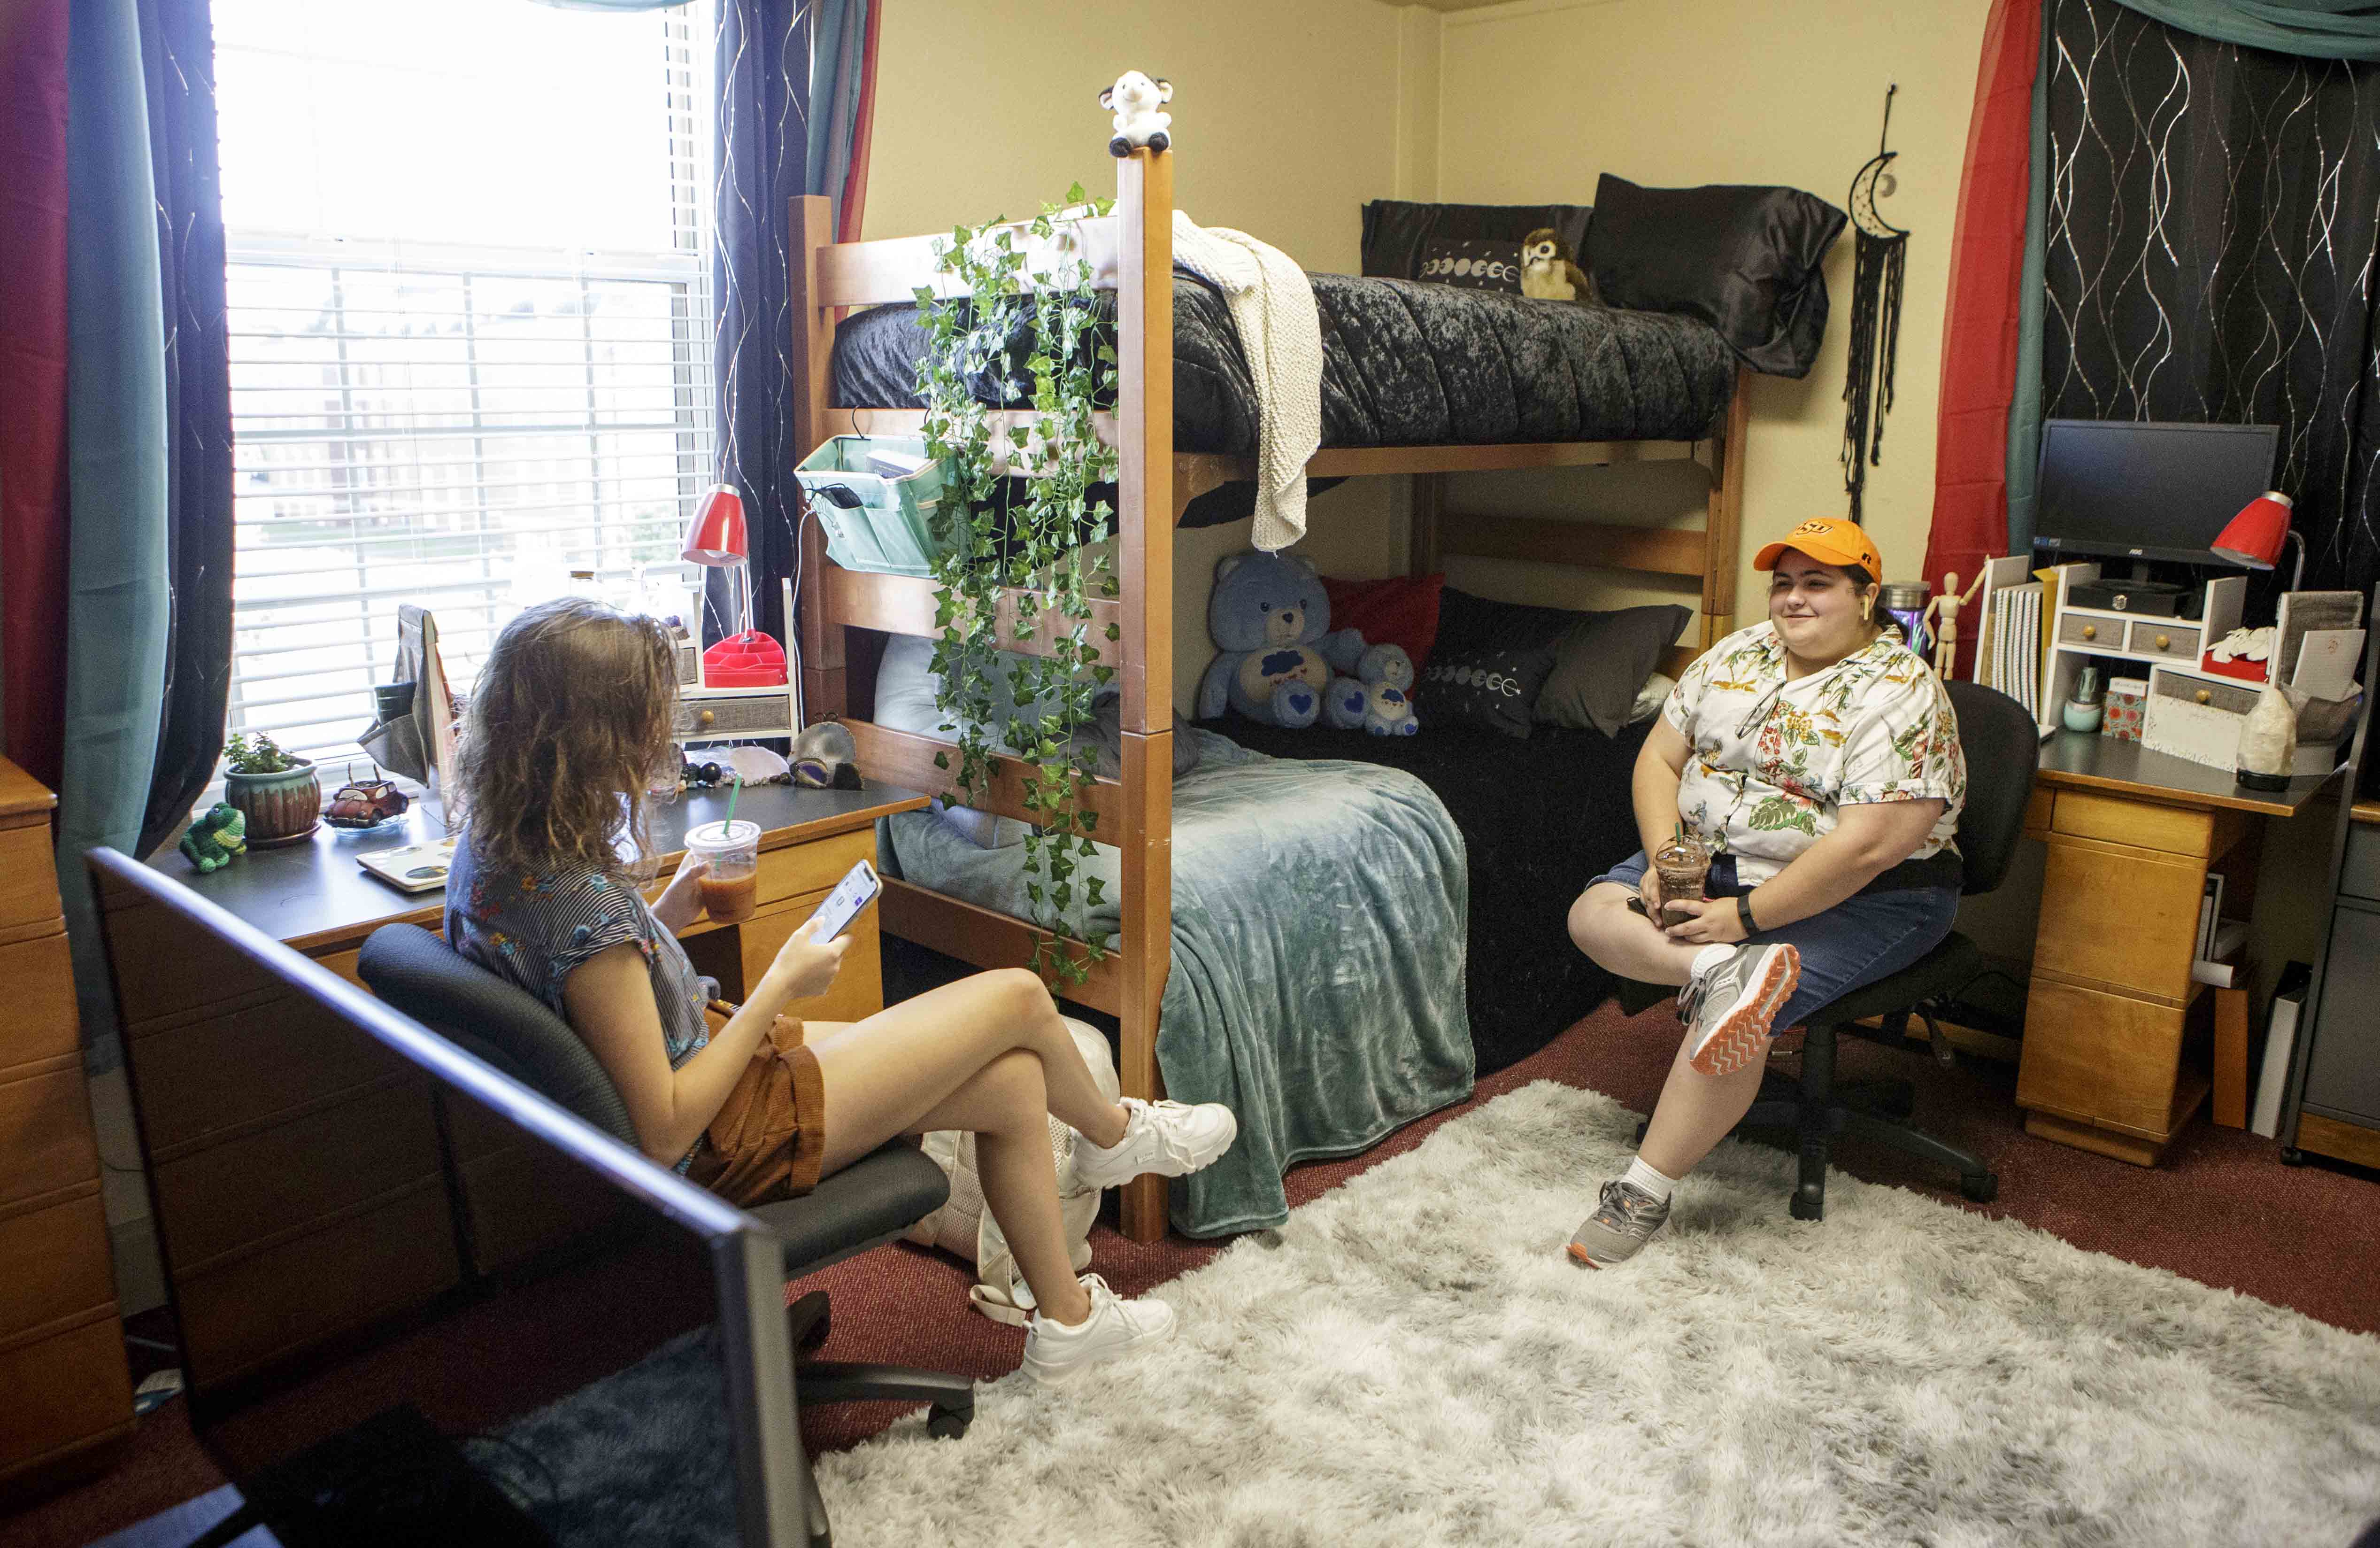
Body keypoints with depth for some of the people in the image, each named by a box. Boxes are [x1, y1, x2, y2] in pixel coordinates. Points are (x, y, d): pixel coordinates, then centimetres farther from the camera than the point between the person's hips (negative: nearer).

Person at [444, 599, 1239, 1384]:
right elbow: (665, 1133, -28)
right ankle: (1113, 1134, 33)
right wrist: (781, 986, -20)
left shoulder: (490, 846, -5)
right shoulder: (585, 910, -34)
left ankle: (1066, 1319, 30)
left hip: (696, 1055, 9)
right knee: (1019, 998, -2)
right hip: (723, 1144, -9)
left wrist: (662, 917, 1)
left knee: (1014, 1080, 11)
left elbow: (565, 965, 11)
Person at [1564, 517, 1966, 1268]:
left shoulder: (1901, 697, -18)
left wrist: (1744, 915, -25)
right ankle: (1724, 970, -33)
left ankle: (1645, 1190, -16)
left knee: (1735, 1012, -26)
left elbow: (1866, 848, -25)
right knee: (1595, 914, -10)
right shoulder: (1737, 655, 4)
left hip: (1862, 898, -7)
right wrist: (1665, 858, -11)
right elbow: (1659, 758, 5)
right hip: (1718, 864, 8)